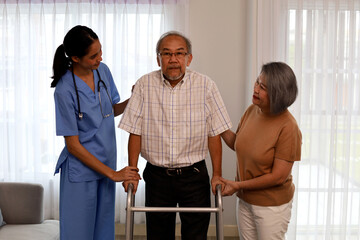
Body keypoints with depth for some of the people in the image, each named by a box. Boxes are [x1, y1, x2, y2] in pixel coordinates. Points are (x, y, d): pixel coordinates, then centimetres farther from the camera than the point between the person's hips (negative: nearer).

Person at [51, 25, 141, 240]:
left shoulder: (103, 71, -2)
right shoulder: (65, 90, -20)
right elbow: (73, 145, -17)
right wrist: (113, 173, -16)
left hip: (107, 164, 6)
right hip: (81, 171, -6)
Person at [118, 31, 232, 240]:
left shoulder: (205, 85, -5)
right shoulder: (145, 85, -4)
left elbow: (214, 133, -2)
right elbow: (135, 131, -1)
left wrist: (217, 174, -3)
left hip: (194, 175, 0)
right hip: (156, 175, 1)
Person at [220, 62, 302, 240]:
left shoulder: (288, 127, -24)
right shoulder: (252, 110, -4)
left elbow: (278, 176, -21)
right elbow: (236, 143, 10)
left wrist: (238, 185, -15)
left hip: (272, 205, -6)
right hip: (245, 199, 6)